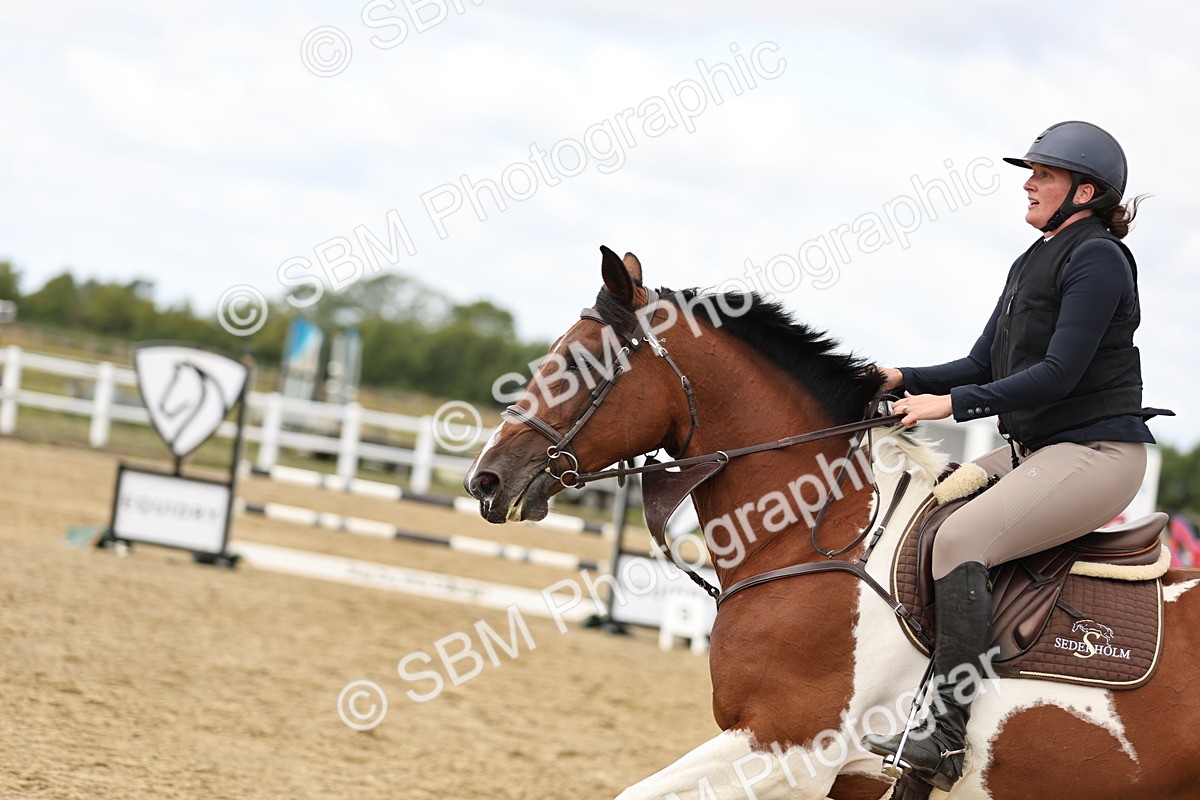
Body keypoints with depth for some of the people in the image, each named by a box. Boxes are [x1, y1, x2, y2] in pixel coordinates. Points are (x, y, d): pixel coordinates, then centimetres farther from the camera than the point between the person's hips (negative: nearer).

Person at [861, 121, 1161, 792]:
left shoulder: (1097, 258, -12)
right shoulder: (1033, 264, 18)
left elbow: (1059, 373, -21)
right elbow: (984, 365, 18)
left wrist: (953, 403, -22)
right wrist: (905, 380, 3)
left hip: (1097, 452, -10)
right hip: (1033, 450, 10)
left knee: (959, 538, -26)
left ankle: (948, 738, -30)